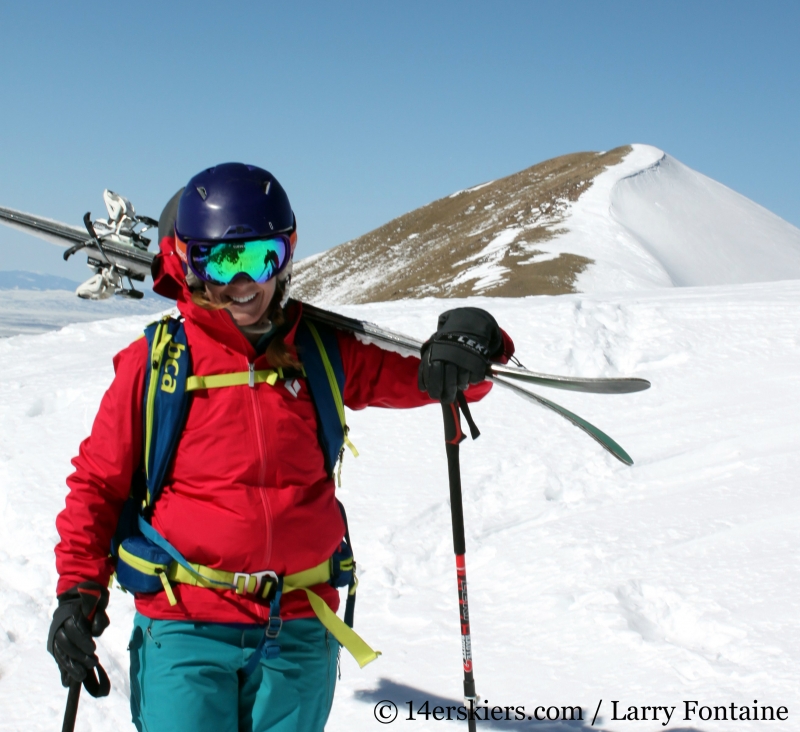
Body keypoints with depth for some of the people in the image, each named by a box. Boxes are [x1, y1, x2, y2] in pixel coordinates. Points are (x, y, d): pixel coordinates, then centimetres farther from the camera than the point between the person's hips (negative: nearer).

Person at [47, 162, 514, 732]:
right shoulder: (155, 361, -2)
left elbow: (413, 379, 8)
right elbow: (99, 482, 6)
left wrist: (466, 351, -15)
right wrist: (80, 588, -2)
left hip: (299, 631, 3)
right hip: (185, 628, -2)